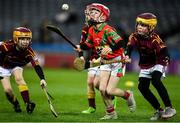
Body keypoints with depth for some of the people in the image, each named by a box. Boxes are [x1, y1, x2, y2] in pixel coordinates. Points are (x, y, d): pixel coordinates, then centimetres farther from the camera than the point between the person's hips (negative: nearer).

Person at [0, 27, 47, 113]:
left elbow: (37, 66, -35)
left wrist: (42, 79, -49)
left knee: (19, 78, -29)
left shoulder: (29, 52, -30)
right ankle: (16, 105, 16)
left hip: (17, 66, 1)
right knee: (7, 90, -13)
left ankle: (28, 103, -30)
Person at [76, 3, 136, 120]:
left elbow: (120, 42, -30)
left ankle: (128, 95, 20)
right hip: (105, 62, 7)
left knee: (109, 91, -11)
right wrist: (81, 47, -4)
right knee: (102, 89, -5)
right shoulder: (91, 30, 2)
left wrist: (111, 49, -46)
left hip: (117, 61, -7)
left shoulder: (107, 30, -22)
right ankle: (111, 113, 13)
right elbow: (89, 44, 15)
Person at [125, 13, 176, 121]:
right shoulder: (134, 36, -11)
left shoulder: (154, 38, -23)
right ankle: (159, 110, 8)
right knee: (142, 87, -6)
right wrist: (127, 56, -49)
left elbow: (163, 49, -32)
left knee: (155, 80, -30)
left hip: (158, 63, -6)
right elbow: (130, 46, -27)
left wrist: (166, 58, -54)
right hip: (145, 66, 6)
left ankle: (169, 108, -26)